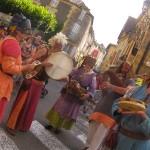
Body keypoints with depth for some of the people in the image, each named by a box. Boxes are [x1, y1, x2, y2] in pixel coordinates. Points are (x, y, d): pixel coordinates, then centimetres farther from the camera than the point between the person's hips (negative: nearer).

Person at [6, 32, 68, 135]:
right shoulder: (44, 51, -13)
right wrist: (42, 63, -30)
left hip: (39, 84, 6)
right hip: (31, 80, -6)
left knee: (31, 105, 14)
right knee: (22, 103, 2)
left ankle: (23, 126, 30)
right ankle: (12, 125, 15)